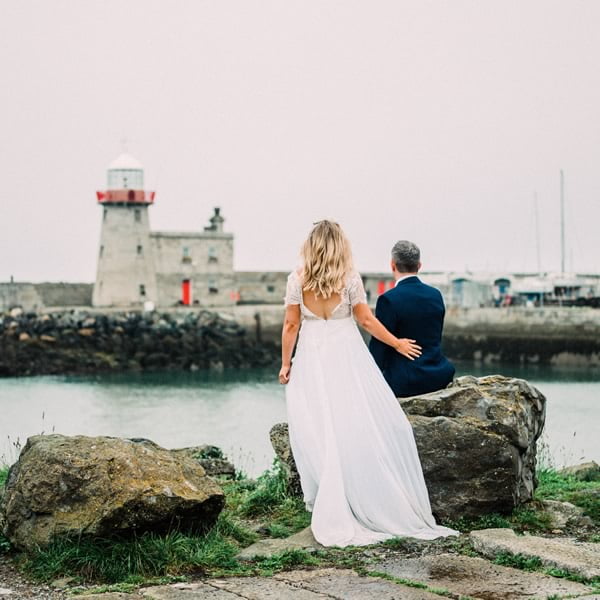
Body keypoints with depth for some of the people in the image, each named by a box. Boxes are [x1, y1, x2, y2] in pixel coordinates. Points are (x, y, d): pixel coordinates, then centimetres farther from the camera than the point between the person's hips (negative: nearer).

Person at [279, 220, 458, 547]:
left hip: (311, 360, 1)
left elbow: (290, 325, 1)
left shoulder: (297, 280, -2)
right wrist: (397, 343, 13)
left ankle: (333, 515, 2)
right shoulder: (349, 278, -4)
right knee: (362, 429, 4)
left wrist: (285, 363, 10)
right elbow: (365, 319, 1)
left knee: (318, 434, 2)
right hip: (347, 356, -1)